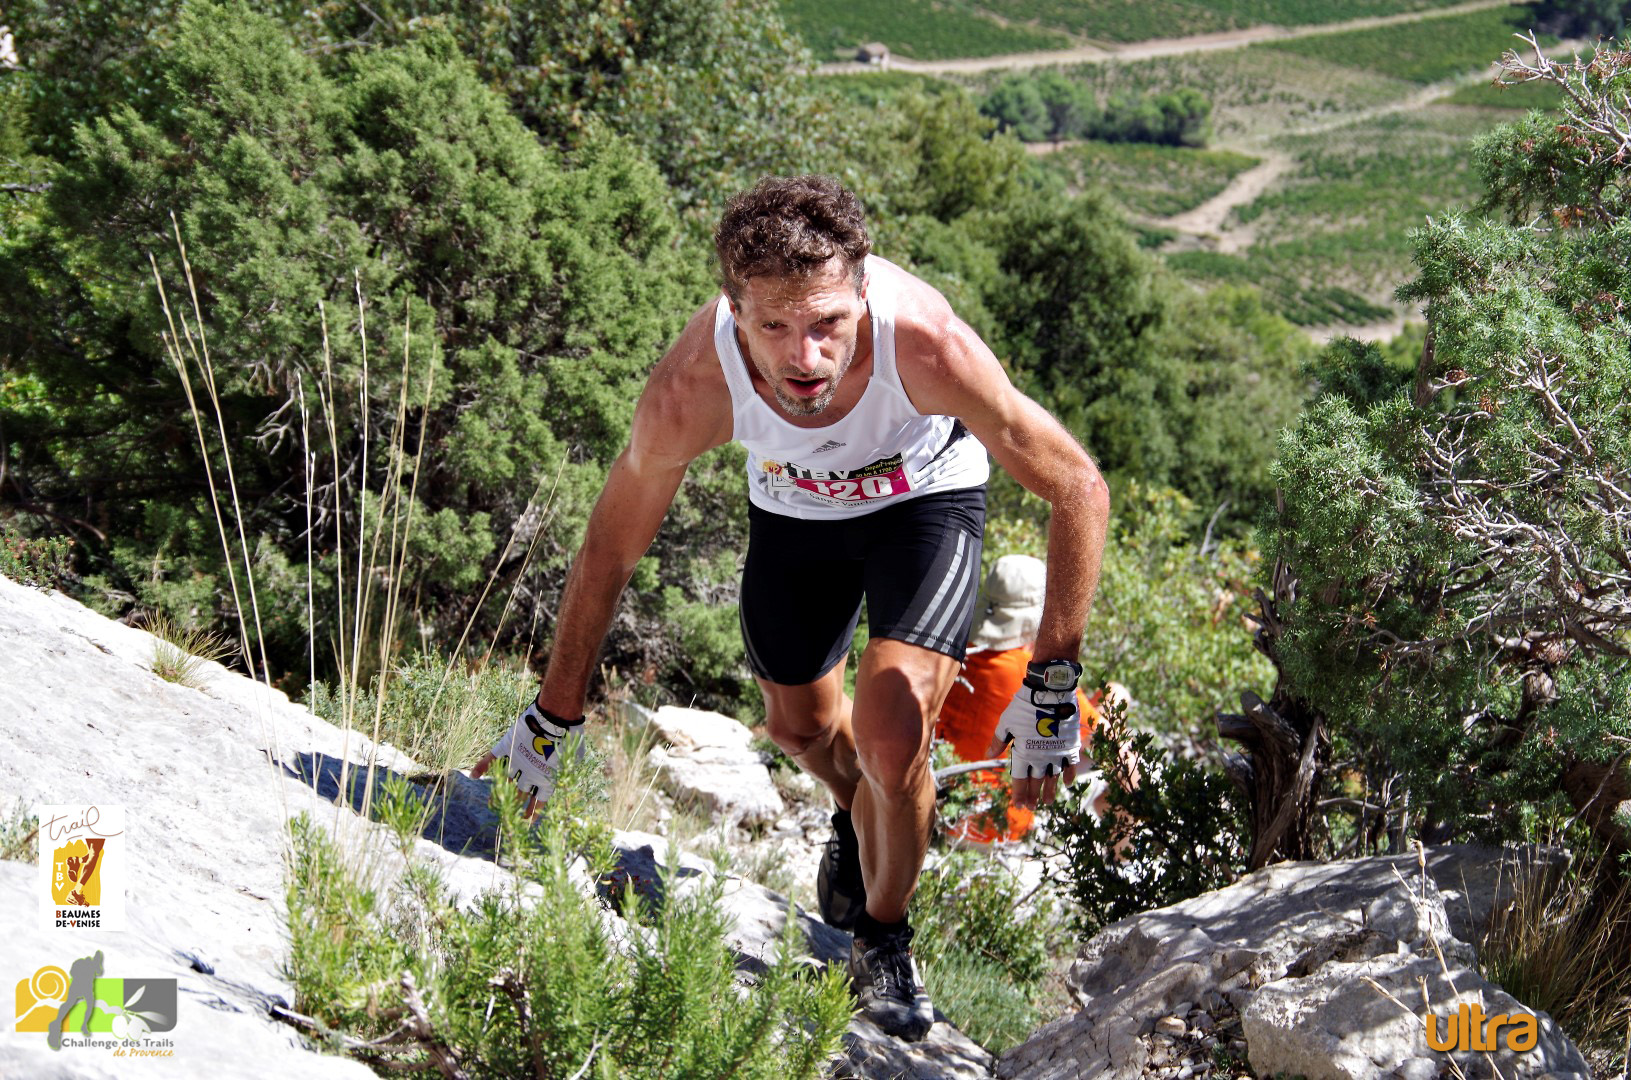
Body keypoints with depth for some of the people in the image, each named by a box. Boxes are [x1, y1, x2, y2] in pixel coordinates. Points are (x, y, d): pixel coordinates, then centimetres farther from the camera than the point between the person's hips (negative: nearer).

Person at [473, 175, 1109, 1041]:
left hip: (925, 492, -2)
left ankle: (884, 941, 10)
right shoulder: (691, 389, -37)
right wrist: (551, 720, -8)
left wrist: (1053, 686, -27)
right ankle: (858, 821, 56)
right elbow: (608, 553, -18)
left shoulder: (926, 344, -42)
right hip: (795, 505, 2)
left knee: (892, 730, -19)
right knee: (801, 723, 19)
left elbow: (1078, 489, -27)